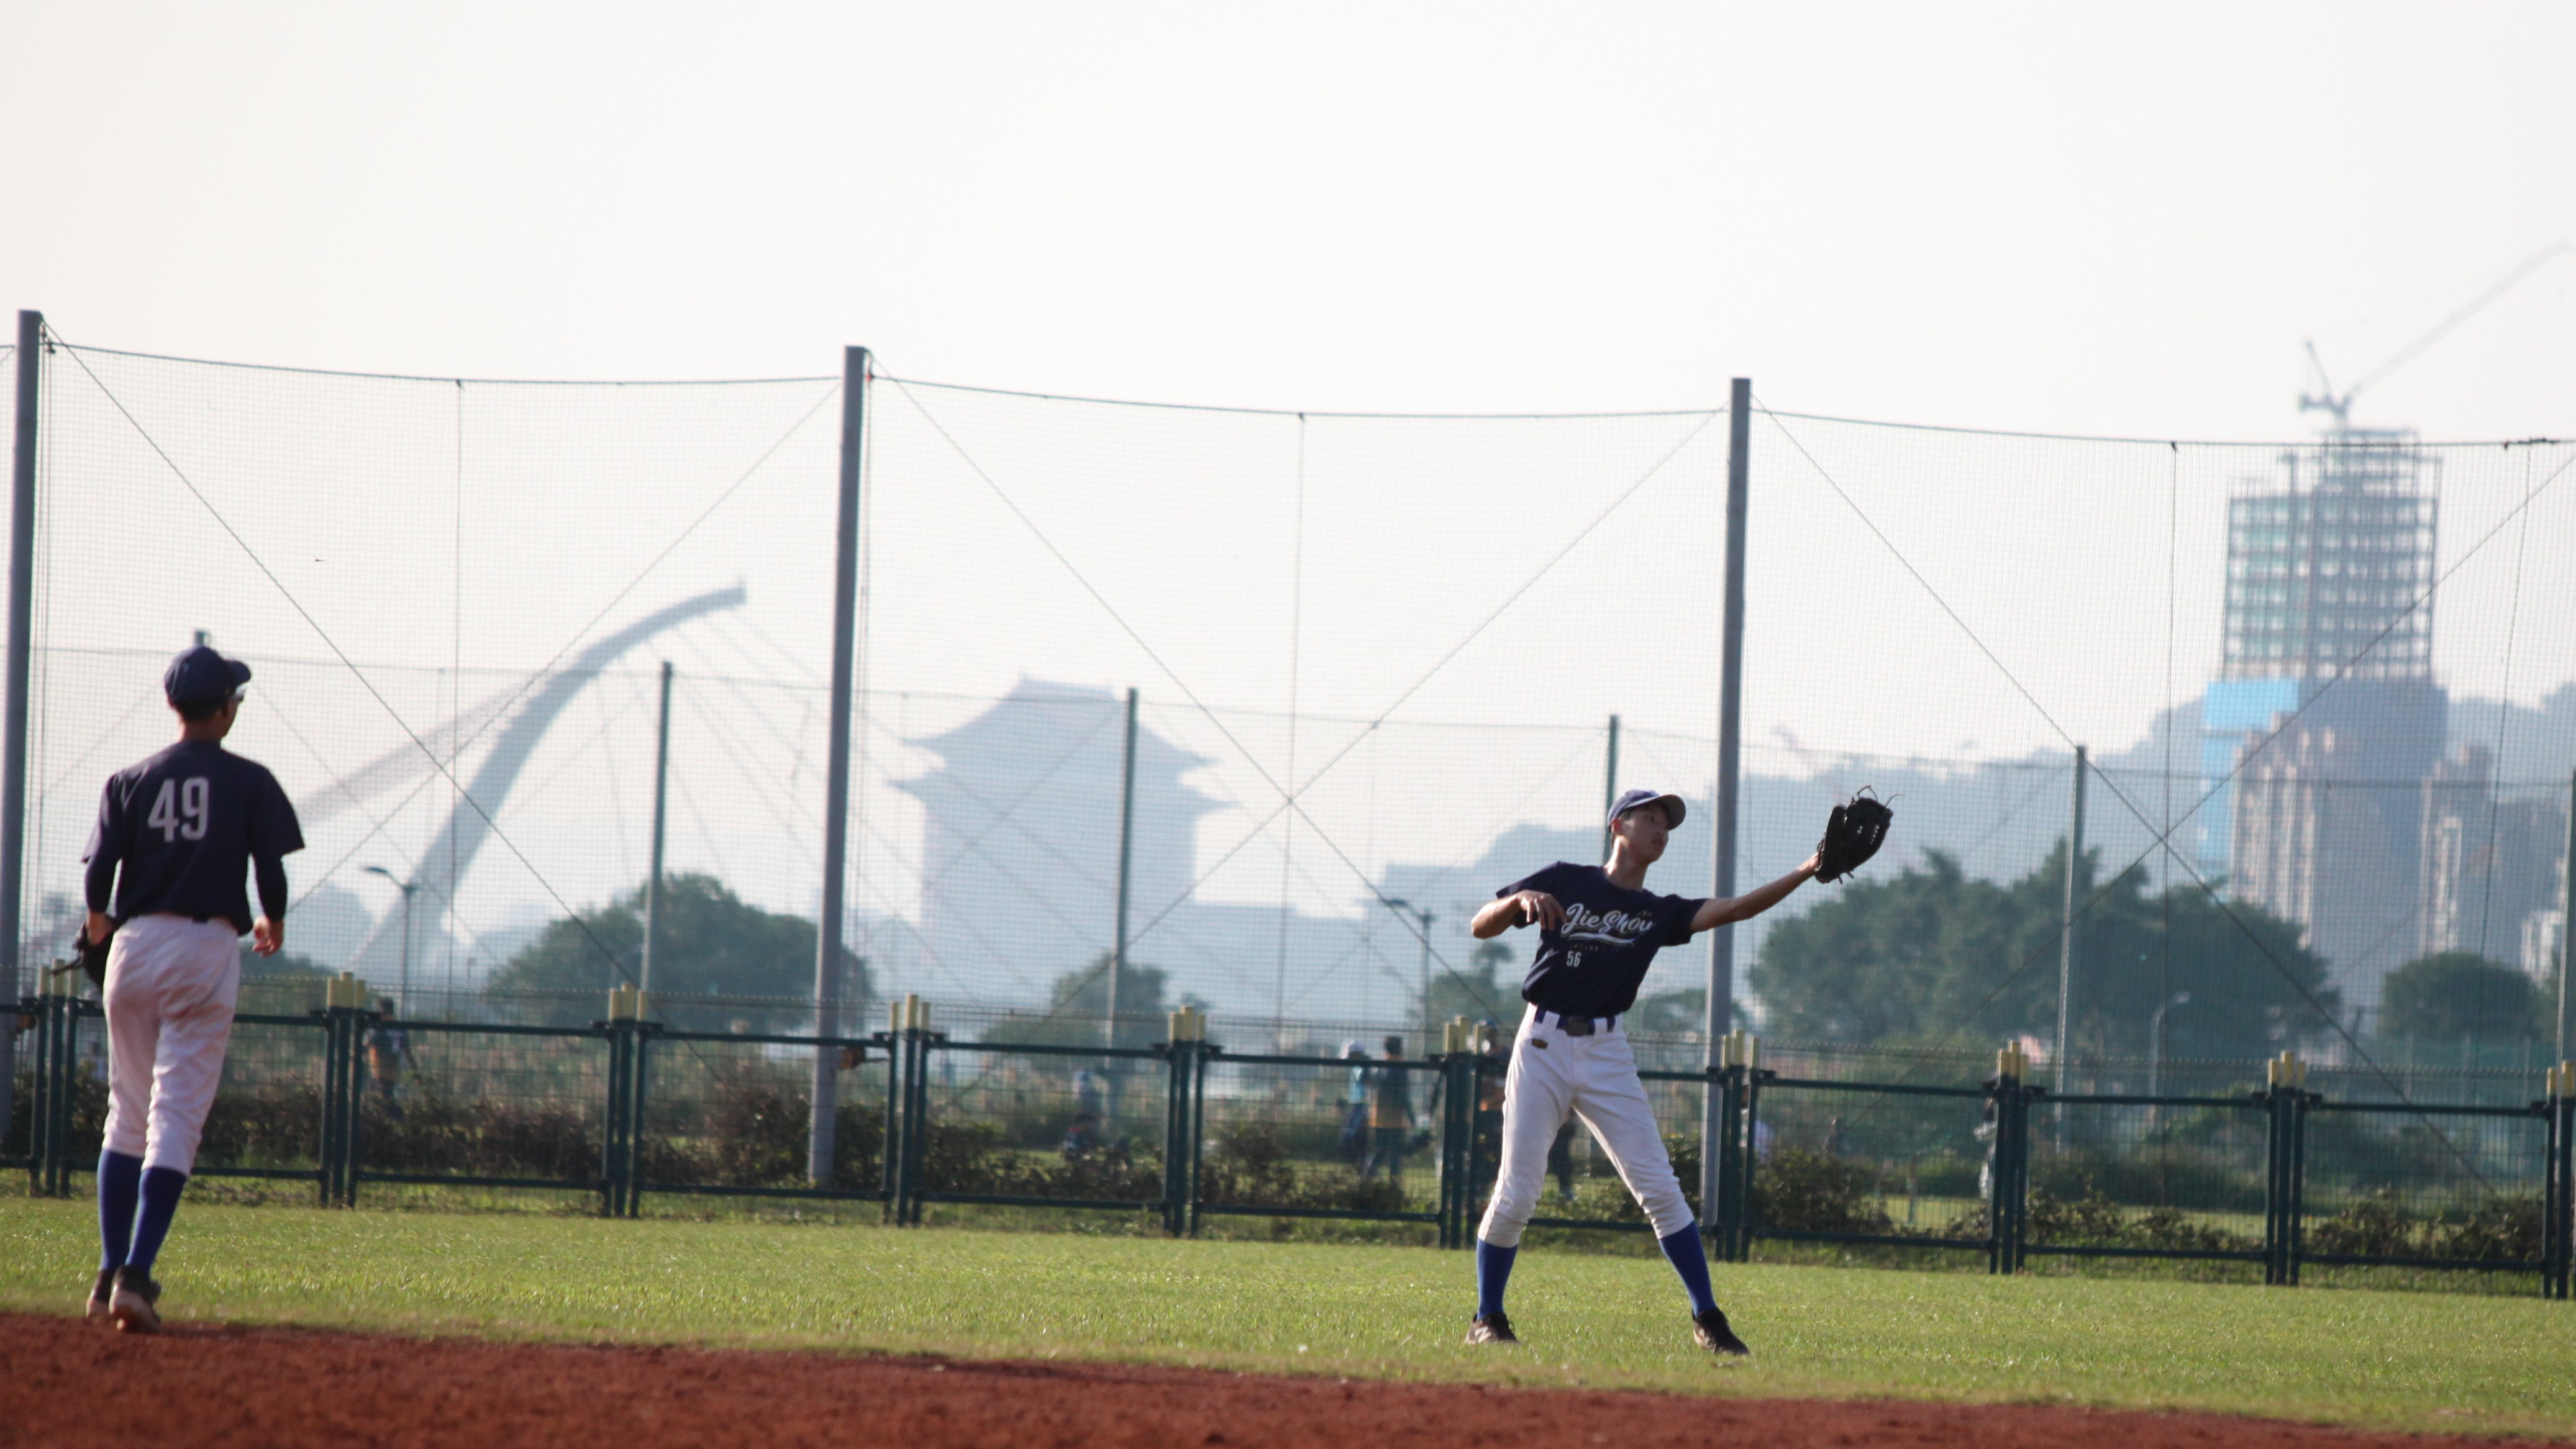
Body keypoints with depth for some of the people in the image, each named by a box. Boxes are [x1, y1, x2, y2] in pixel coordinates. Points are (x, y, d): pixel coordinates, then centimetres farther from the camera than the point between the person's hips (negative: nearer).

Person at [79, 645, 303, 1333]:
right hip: (207, 948, -3)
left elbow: (100, 868, -2)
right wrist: (273, 924, 18)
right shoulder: (250, 783, 0)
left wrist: (99, 918, 20)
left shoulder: (130, 781, 6)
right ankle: (136, 1276, -19)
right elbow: (272, 869, -3)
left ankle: (111, 1274, 14)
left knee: (127, 1115, 16)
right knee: (176, 1120, -6)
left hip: (134, 944, 3)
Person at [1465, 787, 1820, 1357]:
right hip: (1543, 1046, -2)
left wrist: (1806, 874, -13)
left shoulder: (1658, 913, 10)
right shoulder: (1564, 883, 5)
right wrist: (1519, 901, -17)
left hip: (1606, 1054, 2)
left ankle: (1708, 1319, 2)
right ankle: (1486, 1318, 13)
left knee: (1660, 1190, -4)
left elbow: (1732, 909, -3)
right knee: (1516, 1193, -3)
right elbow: (1480, 928, 4)